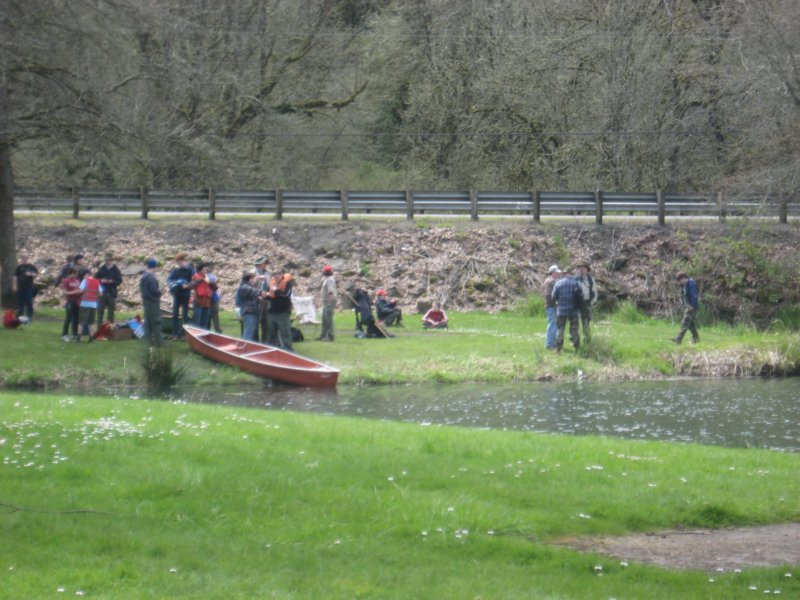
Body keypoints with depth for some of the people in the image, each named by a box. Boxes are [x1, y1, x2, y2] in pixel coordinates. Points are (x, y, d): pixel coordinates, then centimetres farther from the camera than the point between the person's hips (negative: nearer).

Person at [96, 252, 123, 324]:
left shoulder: (116, 270, 0)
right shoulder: (101, 269, 7)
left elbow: (119, 280, -4)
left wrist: (112, 281, -21)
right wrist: (101, 281, -12)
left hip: (111, 293, -1)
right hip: (102, 293, 1)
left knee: (111, 310, 4)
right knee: (100, 310, -1)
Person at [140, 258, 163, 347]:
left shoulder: (143, 276, 8)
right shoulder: (152, 277, -22)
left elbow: (141, 288, 16)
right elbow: (154, 290, -24)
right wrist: (159, 290, -5)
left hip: (146, 300, 9)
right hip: (153, 302, -9)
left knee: (148, 321, 14)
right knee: (156, 321, -3)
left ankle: (148, 339, 19)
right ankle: (158, 341, 0)